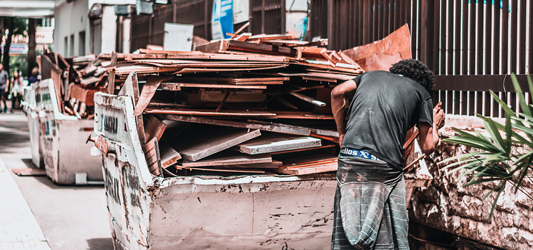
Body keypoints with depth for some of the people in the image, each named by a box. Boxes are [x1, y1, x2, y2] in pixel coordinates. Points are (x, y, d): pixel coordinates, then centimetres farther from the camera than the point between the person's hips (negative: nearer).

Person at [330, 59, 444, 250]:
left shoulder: (370, 75, 28)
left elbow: (337, 93, 10)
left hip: (349, 157, 3)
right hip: (385, 164, -3)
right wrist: (434, 123, 33)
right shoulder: (421, 92, 18)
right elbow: (427, 147, 13)